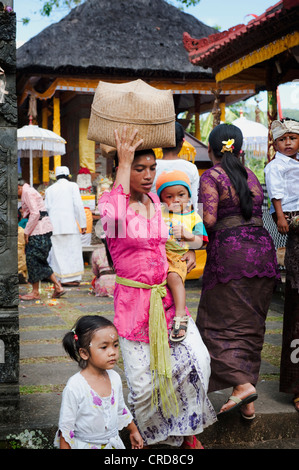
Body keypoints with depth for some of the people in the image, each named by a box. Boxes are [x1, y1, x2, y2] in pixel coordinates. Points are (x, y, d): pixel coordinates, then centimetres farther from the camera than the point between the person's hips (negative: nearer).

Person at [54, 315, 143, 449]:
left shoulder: (115, 378, -6)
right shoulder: (74, 387, -24)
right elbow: (65, 427, -16)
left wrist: (133, 431, 21)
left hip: (113, 443, 5)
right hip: (84, 445, -5)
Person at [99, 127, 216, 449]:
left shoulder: (158, 201, 8)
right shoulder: (111, 201, -10)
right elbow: (114, 220, -36)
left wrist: (189, 251, 5)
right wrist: (124, 163, -29)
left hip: (167, 296, 5)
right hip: (133, 300, -4)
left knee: (197, 359, -8)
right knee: (142, 382, 3)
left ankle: (187, 430, 15)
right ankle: (144, 437, 32)